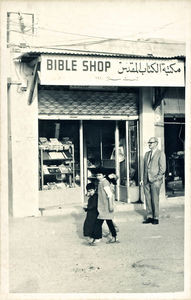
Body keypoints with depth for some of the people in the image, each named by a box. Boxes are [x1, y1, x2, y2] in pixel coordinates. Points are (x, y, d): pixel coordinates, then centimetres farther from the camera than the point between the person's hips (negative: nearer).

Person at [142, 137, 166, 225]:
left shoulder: (160, 154, 0)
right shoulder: (147, 154, 18)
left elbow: (162, 168, -4)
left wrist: (156, 178, -11)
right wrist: (144, 179, 11)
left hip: (155, 181, -5)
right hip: (146, 181, 6)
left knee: (155, 200, -4)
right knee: (147, 199, 5)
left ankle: (156, 218, 3)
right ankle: (149, 217, 12)